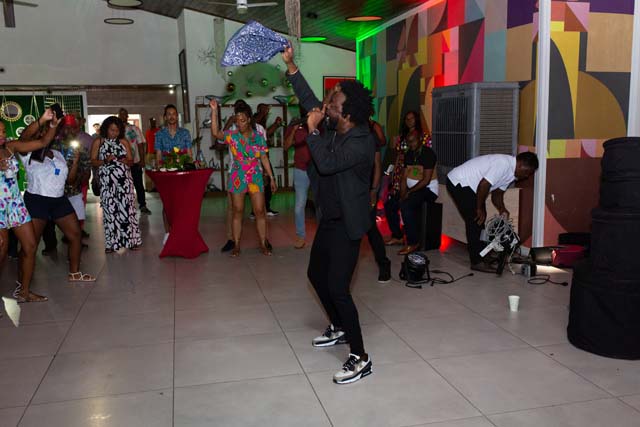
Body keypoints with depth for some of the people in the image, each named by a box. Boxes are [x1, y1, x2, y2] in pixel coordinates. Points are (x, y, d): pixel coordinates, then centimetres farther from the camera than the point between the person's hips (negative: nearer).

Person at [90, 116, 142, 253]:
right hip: (107, 180, -1)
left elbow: (131, 160, 10)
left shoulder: (124, 142, 9)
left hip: (124, 179, 1)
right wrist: (105, 161, -14)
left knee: (126, 208, -3)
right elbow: (93, 161, 3)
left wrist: (125, 161, -11)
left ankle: (132, 239, 4)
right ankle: (112, 243, 7)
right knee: (110, 209, 0)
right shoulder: (98, 142, 5)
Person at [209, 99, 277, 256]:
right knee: (237, 211, 6)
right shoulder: (231, 135, -3)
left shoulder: (259, 137, 0)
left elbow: (264, 159, 5)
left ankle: (263, 244, 12)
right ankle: (236, 245, 15)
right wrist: (214, 111, -26)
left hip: (255, 178, 1)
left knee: (260, 211, 1)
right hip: (237, 178, -1)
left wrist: (272, 178, 4)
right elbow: (215, 133, -21)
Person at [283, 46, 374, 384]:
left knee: (337, 288, -12)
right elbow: (311, 102, 12)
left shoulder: (362, 142, -23)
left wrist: (312, 130, -21)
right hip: (329, 219, 10)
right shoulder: (335, 129, 1)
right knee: (316, 274, 20)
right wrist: (290, 66, 8)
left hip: (346, 224, -9)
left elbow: (327, 163, -33)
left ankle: (360, 358, 0)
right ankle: (339, 329, 41)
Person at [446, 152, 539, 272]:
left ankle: (479, 255, 22)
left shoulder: (511, 172, 8)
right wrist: (480, 209, -17)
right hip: (458, 182, -10)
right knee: (475, 219, -10)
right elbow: (484, 185, -28)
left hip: (465, 184, 11)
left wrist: (502, 209, -5)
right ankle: (477, 262, -6)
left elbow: (497, 193, 13)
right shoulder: (503, 163, -23)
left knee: (478, 220, 13)